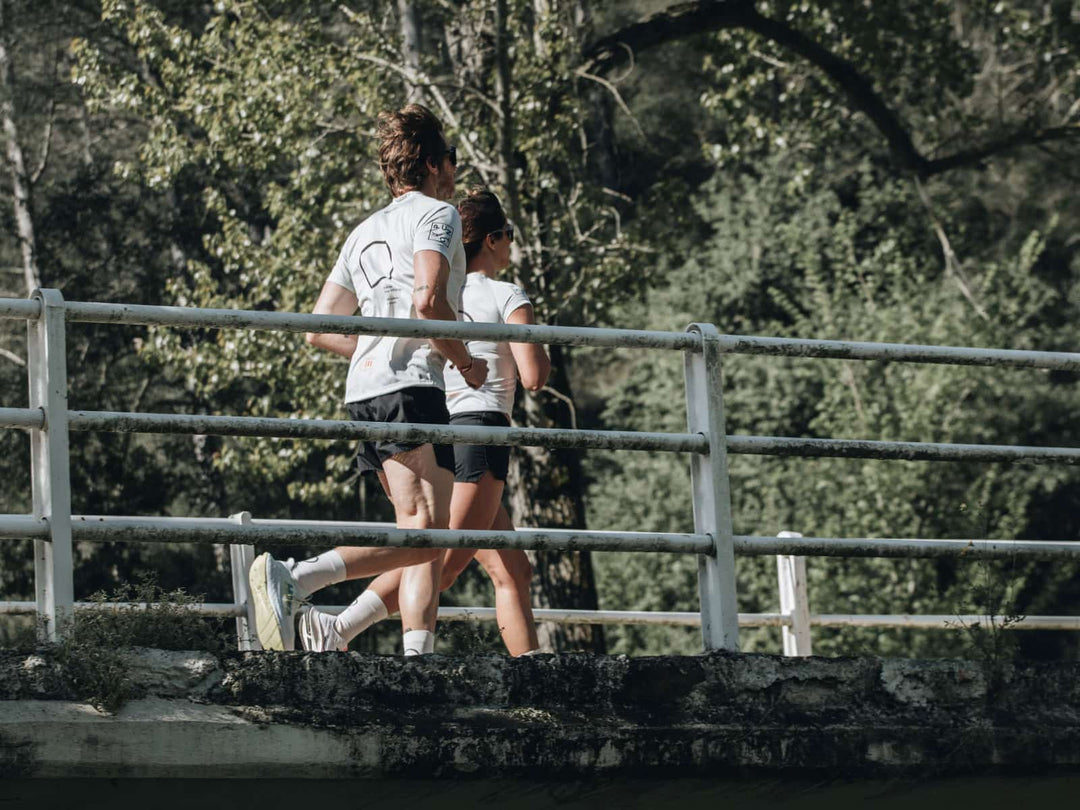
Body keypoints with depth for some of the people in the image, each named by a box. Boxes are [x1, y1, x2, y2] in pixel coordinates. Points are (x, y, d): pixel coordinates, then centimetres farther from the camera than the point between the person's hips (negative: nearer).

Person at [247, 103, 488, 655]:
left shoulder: (366, 231, 25)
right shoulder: (436, 213, 1)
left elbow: (321, 330, 23)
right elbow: (427, 301, -16)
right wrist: (465, 361, -1)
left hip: (364, 390, 9)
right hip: (409, 387, -9)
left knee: (425, 537, 7)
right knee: (426, 532, -18)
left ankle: (416, 661, -6)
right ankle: (295, 579, -33)